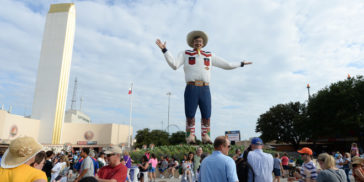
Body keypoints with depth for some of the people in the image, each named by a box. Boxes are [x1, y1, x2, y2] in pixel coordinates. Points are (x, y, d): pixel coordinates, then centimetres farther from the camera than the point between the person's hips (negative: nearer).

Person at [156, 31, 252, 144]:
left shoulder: (209, 56, 22)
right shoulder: (185, 54, 17)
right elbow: (174, 65, 0)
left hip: (205, 89, 2)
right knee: (190, 116, -5)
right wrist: (164, 50, -5)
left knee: (206, 116, 0)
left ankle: (205, 137, 12)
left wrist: (241, 64, 32)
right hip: (191, 89, -2)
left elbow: (227, 65, 27)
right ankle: (190, 137, 6)